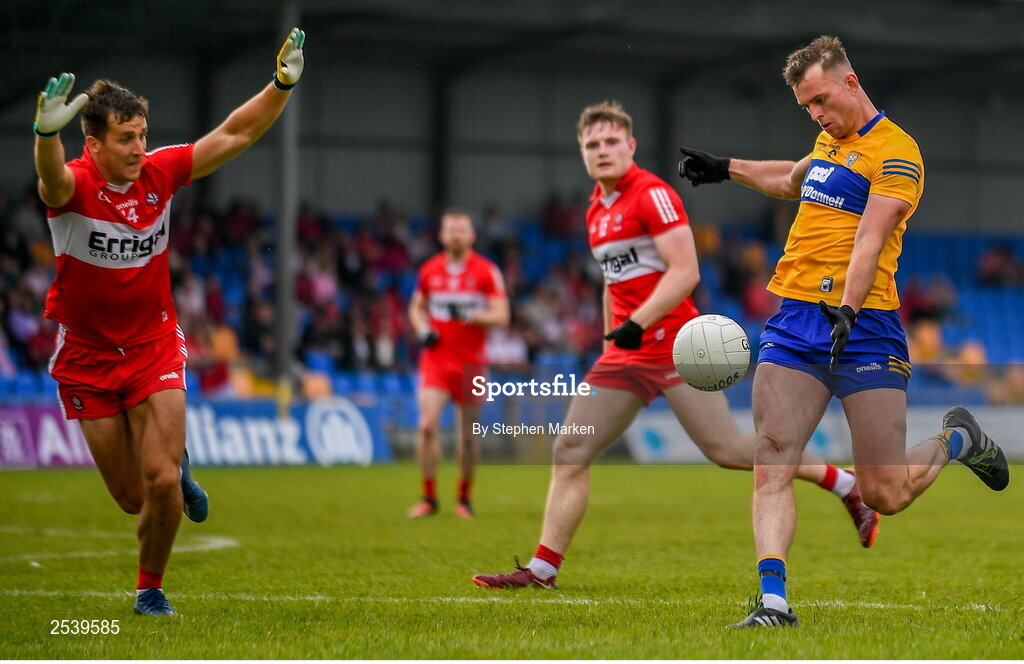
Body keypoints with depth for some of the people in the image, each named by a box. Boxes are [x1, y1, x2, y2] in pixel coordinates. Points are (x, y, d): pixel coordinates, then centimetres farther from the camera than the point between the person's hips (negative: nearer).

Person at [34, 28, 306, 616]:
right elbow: (53, 178, -44)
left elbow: (235, 134, -2)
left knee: (162, 483, -13)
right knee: (132, 497, 4)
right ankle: (175, 464, 42)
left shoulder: (160, 172, -7)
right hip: (87, 357, -2)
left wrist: (283, 85, -14)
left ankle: (151, 589, 13)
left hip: (154, 348, 2)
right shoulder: (74, 185, -19)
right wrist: (48, 131, -66)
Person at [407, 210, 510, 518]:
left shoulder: (486, 271, -2)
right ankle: (429, 497, -6)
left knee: (468, 433, 3)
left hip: (471, 362, -1)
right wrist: (423, 329, 0)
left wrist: (470, 315, -22)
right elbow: (417, 307, 21)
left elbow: (501, 316, -6)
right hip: (436, 359, 1)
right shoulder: (429, 270, 6)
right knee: (427, 425, -15)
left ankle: (465, 498, 21)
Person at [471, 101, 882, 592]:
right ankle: (541, 569, 3)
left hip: (671, 344, -8)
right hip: (625, 353, 8)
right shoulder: (597, 209, 17)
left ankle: (846, 486, 1)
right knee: (569, 452, 1)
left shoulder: (652, 195, -10)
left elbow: (685, 271, -18)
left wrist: (638, 322, -25)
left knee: (725, 448, -12)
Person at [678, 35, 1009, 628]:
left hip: (864, 326, -7)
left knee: (885, 493, -4)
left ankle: (956, 440, 27)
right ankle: (774, 599, -13)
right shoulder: (830, 141, 19)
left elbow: (870, 240, -19)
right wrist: (727, 169, 45)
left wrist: (847, 311, -31)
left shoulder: (896, 152, -6)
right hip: (795, 321, 7)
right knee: (772, 462, -11)